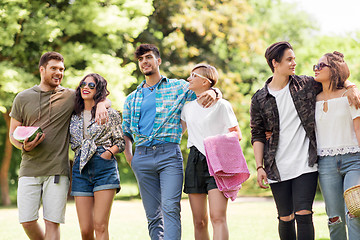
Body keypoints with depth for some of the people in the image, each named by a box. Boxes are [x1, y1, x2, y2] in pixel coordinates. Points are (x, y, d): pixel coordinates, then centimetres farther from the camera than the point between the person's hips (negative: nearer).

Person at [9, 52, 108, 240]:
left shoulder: (71, 97, 7)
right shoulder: (23, 98, 9)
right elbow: (13, 134, 13)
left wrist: (101, 105, -4)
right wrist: (24, 146, -8)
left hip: (57, 171, -1)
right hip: (29, 169, 1)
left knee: (52, 223, -6)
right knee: (27, 221, -1)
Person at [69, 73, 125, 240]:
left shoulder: (110, 113, 6)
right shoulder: (75, 116, 16)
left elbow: (121, 142, 7)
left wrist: (109, 152, -11)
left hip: (104, 168, -3)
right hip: (81, 170, 4)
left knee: (100, 226, -13)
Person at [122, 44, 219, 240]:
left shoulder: (178, 87, 10)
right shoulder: (132, 99, 19)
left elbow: (203, 92, 11)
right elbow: (126, 131, 23)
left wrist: (212, 92, -13)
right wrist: (128, 156, 7)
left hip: (169, 153, -3)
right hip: (142, 158, 4)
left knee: (170, 208, -17)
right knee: (153, 215, 4)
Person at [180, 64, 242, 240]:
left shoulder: (221, 105, -1)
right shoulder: (188, 107, 16)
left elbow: (237, 135, 0)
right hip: (195, 164, 5)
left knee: (218, 217, -17)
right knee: (199, 222, 3)